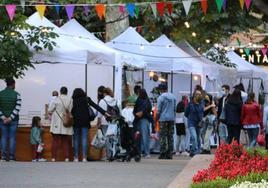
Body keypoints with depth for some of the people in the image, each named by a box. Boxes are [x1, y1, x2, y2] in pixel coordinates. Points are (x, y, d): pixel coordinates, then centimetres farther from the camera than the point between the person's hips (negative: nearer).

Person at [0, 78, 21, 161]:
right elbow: (17, 108, -12)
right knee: (12, 137, 4)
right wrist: (10, 118, -11)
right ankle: (11, 157, 2)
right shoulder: (16, 94, -6)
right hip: (13, 120, -1)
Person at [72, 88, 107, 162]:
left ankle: (76, 157, 0)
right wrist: (104, 112, 0)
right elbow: (95, 106, 1)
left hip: (76, 122, -1)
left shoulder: (73, 101, 4)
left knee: (76, 140, 4)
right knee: (84, 139, -1)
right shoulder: (86, 99, 6)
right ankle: (84, 157, -9)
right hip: (85, 122, 1)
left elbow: (71, 112, 1)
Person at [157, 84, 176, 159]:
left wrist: (157, 118, 3)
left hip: (163, 119, -5)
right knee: (170, 136, 7)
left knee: (163, 137, -2)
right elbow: (175, 109, 13)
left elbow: (158, 110, -7)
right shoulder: (173, 97, 9)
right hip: (172, 119, 5)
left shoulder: (161, 97, -8)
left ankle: (163, 154, -6)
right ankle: (169, 154, 5)